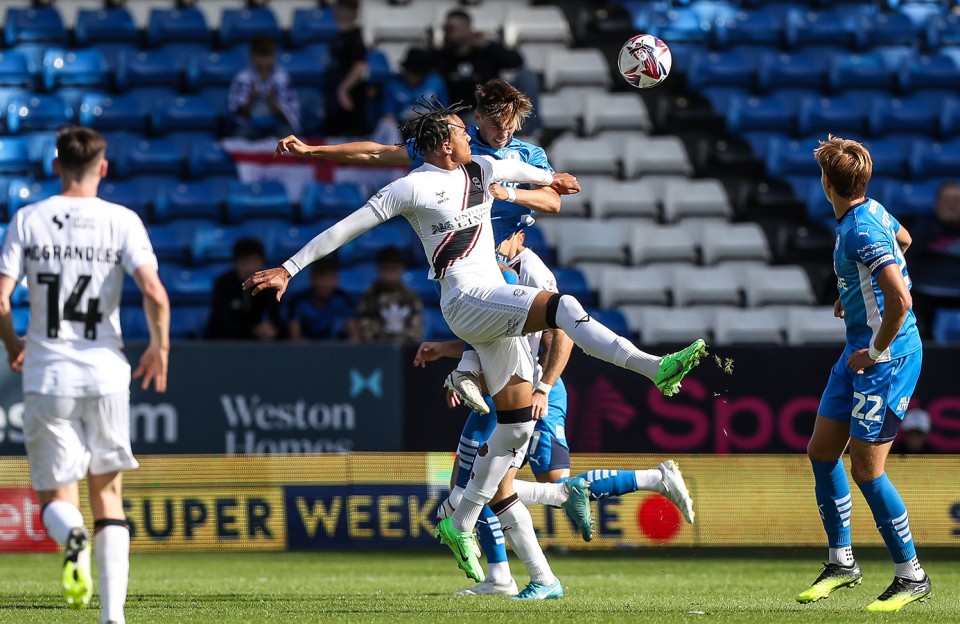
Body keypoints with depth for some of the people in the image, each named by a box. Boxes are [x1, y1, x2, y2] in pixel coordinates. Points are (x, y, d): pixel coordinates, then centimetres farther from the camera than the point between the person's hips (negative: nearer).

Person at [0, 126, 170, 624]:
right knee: (107, 493, 12)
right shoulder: (121, 221, -1)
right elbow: (154, 294, -12)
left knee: (54, 494, 10)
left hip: (46, 377, 0)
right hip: (106, 375, 0)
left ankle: (72, 537, -27)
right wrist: (160, 347, 5)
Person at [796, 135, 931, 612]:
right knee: (821, 451, 13)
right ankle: (842, 563, 24)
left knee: (866, 469, -6)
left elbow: (900, 300, -33)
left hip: (887, 358, -10)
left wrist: (877, 351, -19)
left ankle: (911, 576, 6)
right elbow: (904, 239, 29)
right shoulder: (870, 213, 6)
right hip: (859, 349, 10)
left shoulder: (863, 233, -24)